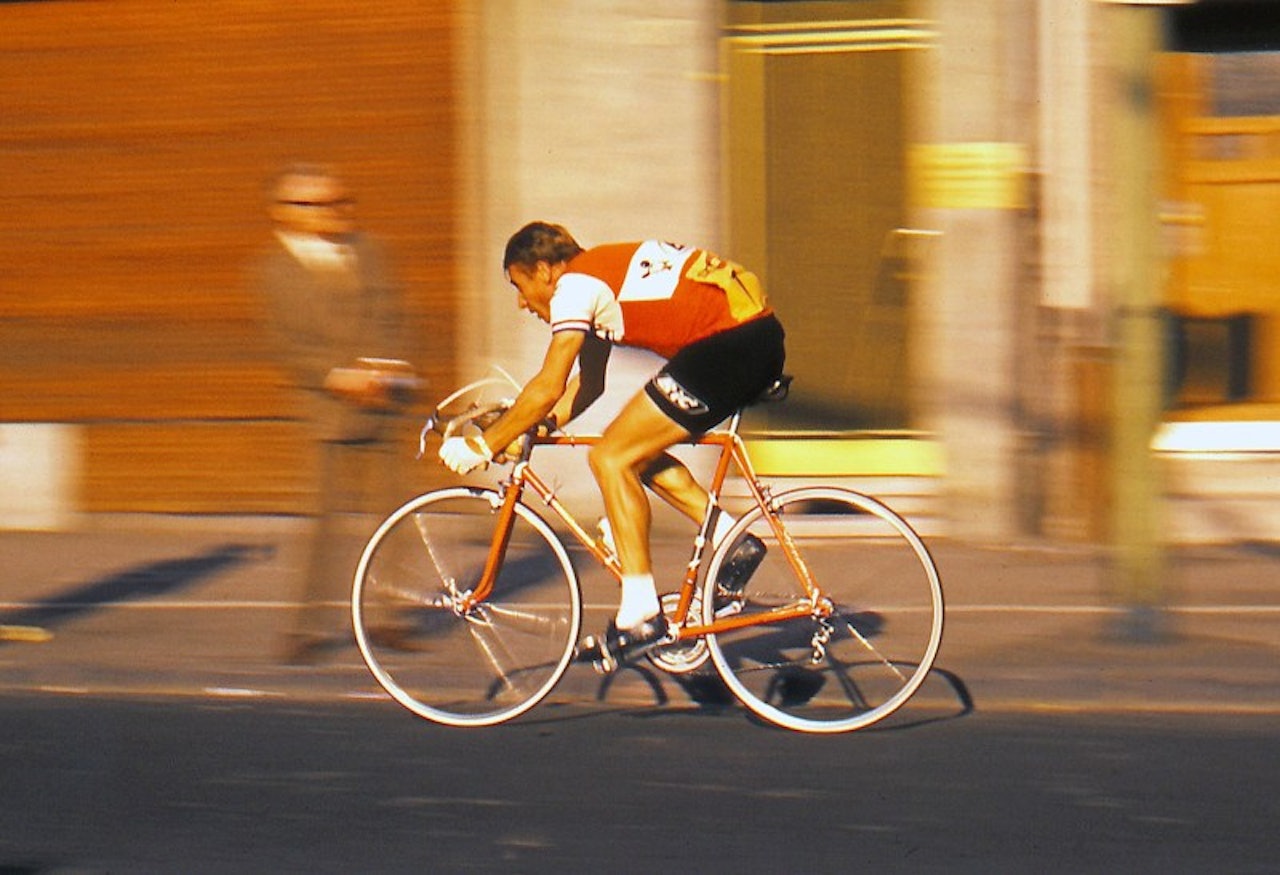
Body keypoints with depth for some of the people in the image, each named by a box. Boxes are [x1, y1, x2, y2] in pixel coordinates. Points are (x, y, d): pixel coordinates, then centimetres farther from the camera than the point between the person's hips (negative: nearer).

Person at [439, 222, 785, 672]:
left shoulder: (575, 284, -5)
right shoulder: (600, 277, 24)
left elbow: (548, 388, -10)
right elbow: (588, 383, 30)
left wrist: (482, 445, -1)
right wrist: (531, 428, 24)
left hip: (728, 344, -10)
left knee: (612, 458, -5)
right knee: (637, 454, 18)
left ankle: (641, 614, -6)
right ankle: (733, 540, 13)